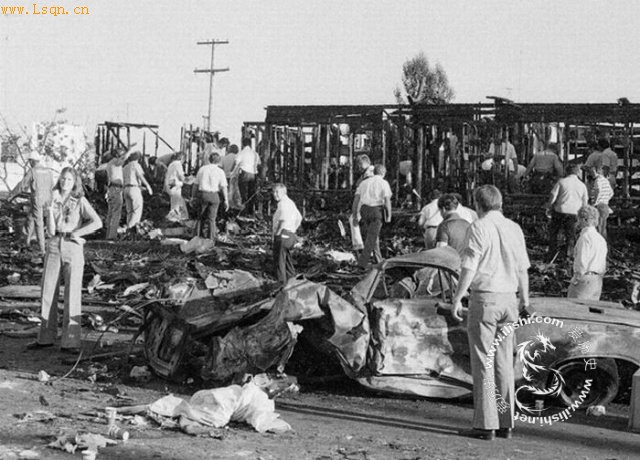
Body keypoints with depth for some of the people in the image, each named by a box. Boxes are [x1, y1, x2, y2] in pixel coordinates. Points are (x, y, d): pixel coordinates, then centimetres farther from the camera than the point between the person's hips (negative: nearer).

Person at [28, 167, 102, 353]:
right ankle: (46, 337, 16)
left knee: (73, 295, -5)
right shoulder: (54, 201, 9)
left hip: (73, 248, -4)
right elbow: (51, 230, -1)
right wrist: (51, 210, -13)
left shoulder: (80, 201, 0)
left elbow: (97, 222, -12)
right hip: (54, 247, 4)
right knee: (48, 292, 6)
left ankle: (70, 341, -4)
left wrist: (76, 233, -8)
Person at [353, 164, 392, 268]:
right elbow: (387, 200, -8)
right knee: (371, 237, -5)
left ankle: (379, 261, 24)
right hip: (377, 211, -5)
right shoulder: (383, 183, 0)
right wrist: (389, 216, 1)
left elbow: (356, 198, 7)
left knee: (373, 236, 17)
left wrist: (355, 215, 9)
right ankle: (362, 262, -13)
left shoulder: (364, 182, 13)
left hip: (364, 210, 5)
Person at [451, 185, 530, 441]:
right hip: (509, 300, 5)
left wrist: (456, 299, -9)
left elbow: (469, 268, -14)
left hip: (484, 299, -5)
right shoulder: (514, 229, 7)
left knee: (483, 363, -1)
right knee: (504, 363, 11)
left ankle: (486, 424, -3)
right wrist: (525, 298, 24)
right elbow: (522, 269, 12)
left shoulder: (478, 228, -9)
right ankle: (506, 423, 14)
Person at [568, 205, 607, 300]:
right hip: (597, 281, 9)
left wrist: (575, 280, -10)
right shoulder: (601, 239, 16)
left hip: (585, 278, -9)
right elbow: (603, 266, 17)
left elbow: (582, 262, -18)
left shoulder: (585, 237, -12)